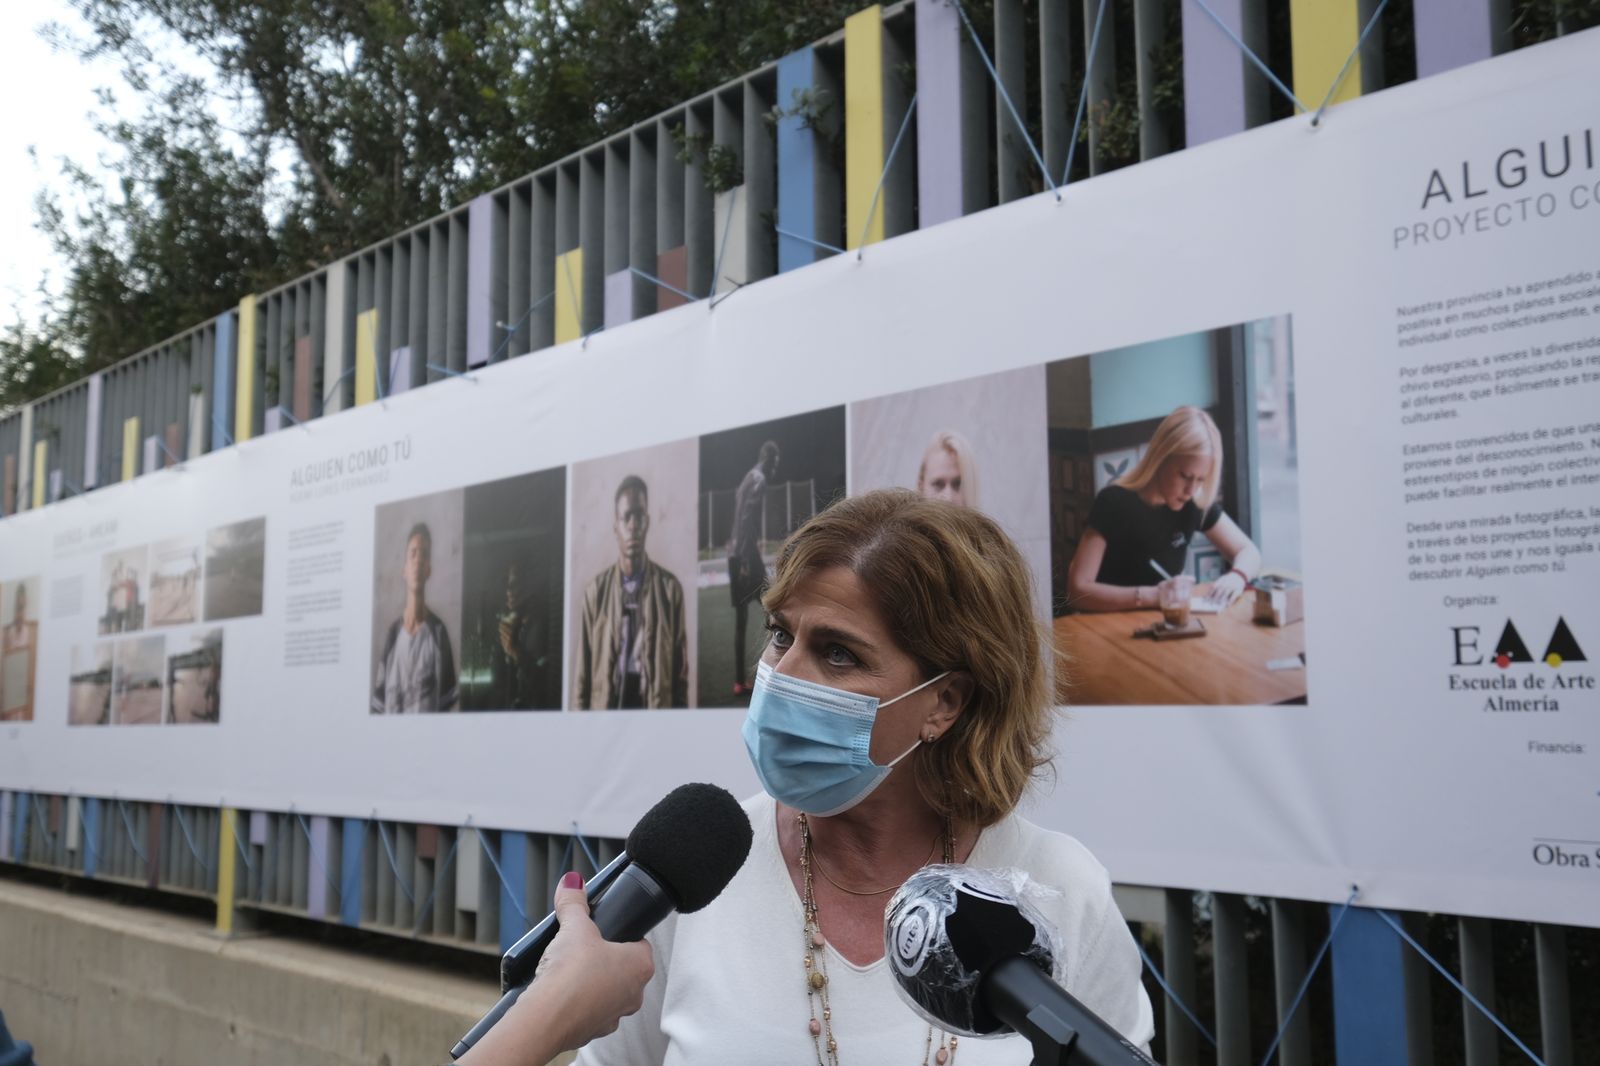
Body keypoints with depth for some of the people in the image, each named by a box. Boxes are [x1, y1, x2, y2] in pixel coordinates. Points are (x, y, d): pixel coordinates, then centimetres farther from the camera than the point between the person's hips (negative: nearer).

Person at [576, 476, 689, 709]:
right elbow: (584, 674, 8)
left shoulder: (670, 588, 3)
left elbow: (680, 671, 5)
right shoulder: (596, 591, 5)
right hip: (604, 707, 1)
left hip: (656, 708, 0)